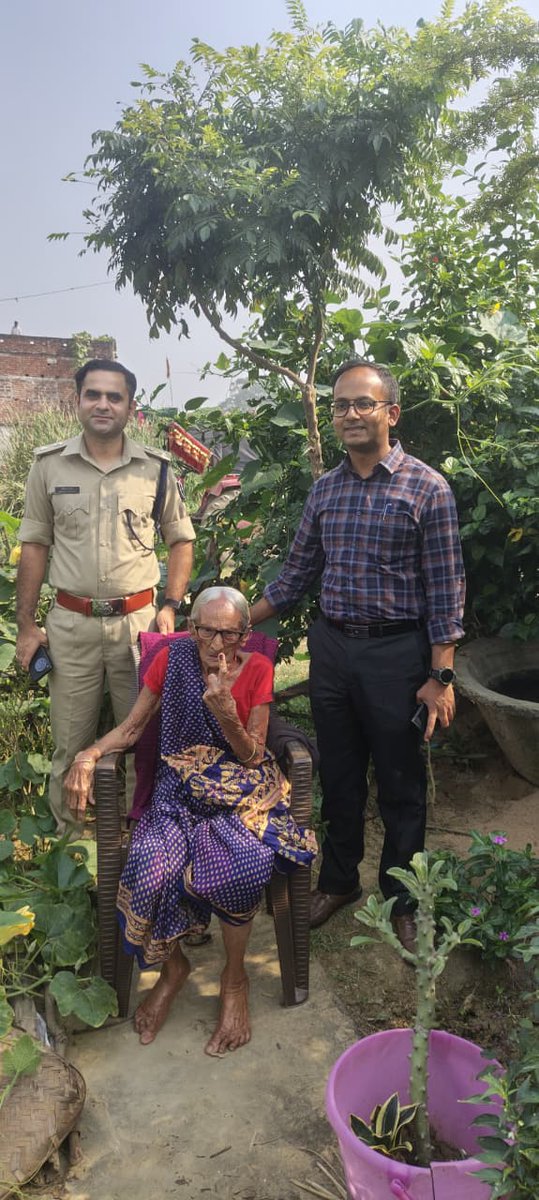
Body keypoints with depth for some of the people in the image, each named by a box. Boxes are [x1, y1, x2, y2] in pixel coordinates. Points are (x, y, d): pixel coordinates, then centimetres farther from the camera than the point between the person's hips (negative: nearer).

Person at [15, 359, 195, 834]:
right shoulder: (49, 465, 3)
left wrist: (171, 607, -2)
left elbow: (181, 540, 9)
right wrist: (26, 624, 3)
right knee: (70, 745, 10)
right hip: (71, 625, 0)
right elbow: (34, 545, 6)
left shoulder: (156, 468, 2)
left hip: (139, 621, 0)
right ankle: (67, 840, 28)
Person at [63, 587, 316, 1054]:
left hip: (241, 788, -1)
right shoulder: (172, 659, -3)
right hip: (183, 785, 1)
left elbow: (253, 755, -5)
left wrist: (226, 713, -24)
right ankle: (173, 965, 4)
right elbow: (132, 728, 3)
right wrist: (88, 756, -15)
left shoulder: (257, 669, -5)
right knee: (151, 866, -28)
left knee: (240, 866, -32)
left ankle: (235, 977, -3)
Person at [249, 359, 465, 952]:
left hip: (396, 652, -4)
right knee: (338, 775, 17)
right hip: (331, 647, 5)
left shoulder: (426, 488, -8)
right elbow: (297, 572, 13)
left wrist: (440, 677, -13)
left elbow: (445, 591, -9)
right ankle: (338, 880, 37)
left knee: (400, 785, 10)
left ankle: (402, 898, 29)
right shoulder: (324, 489, 7)